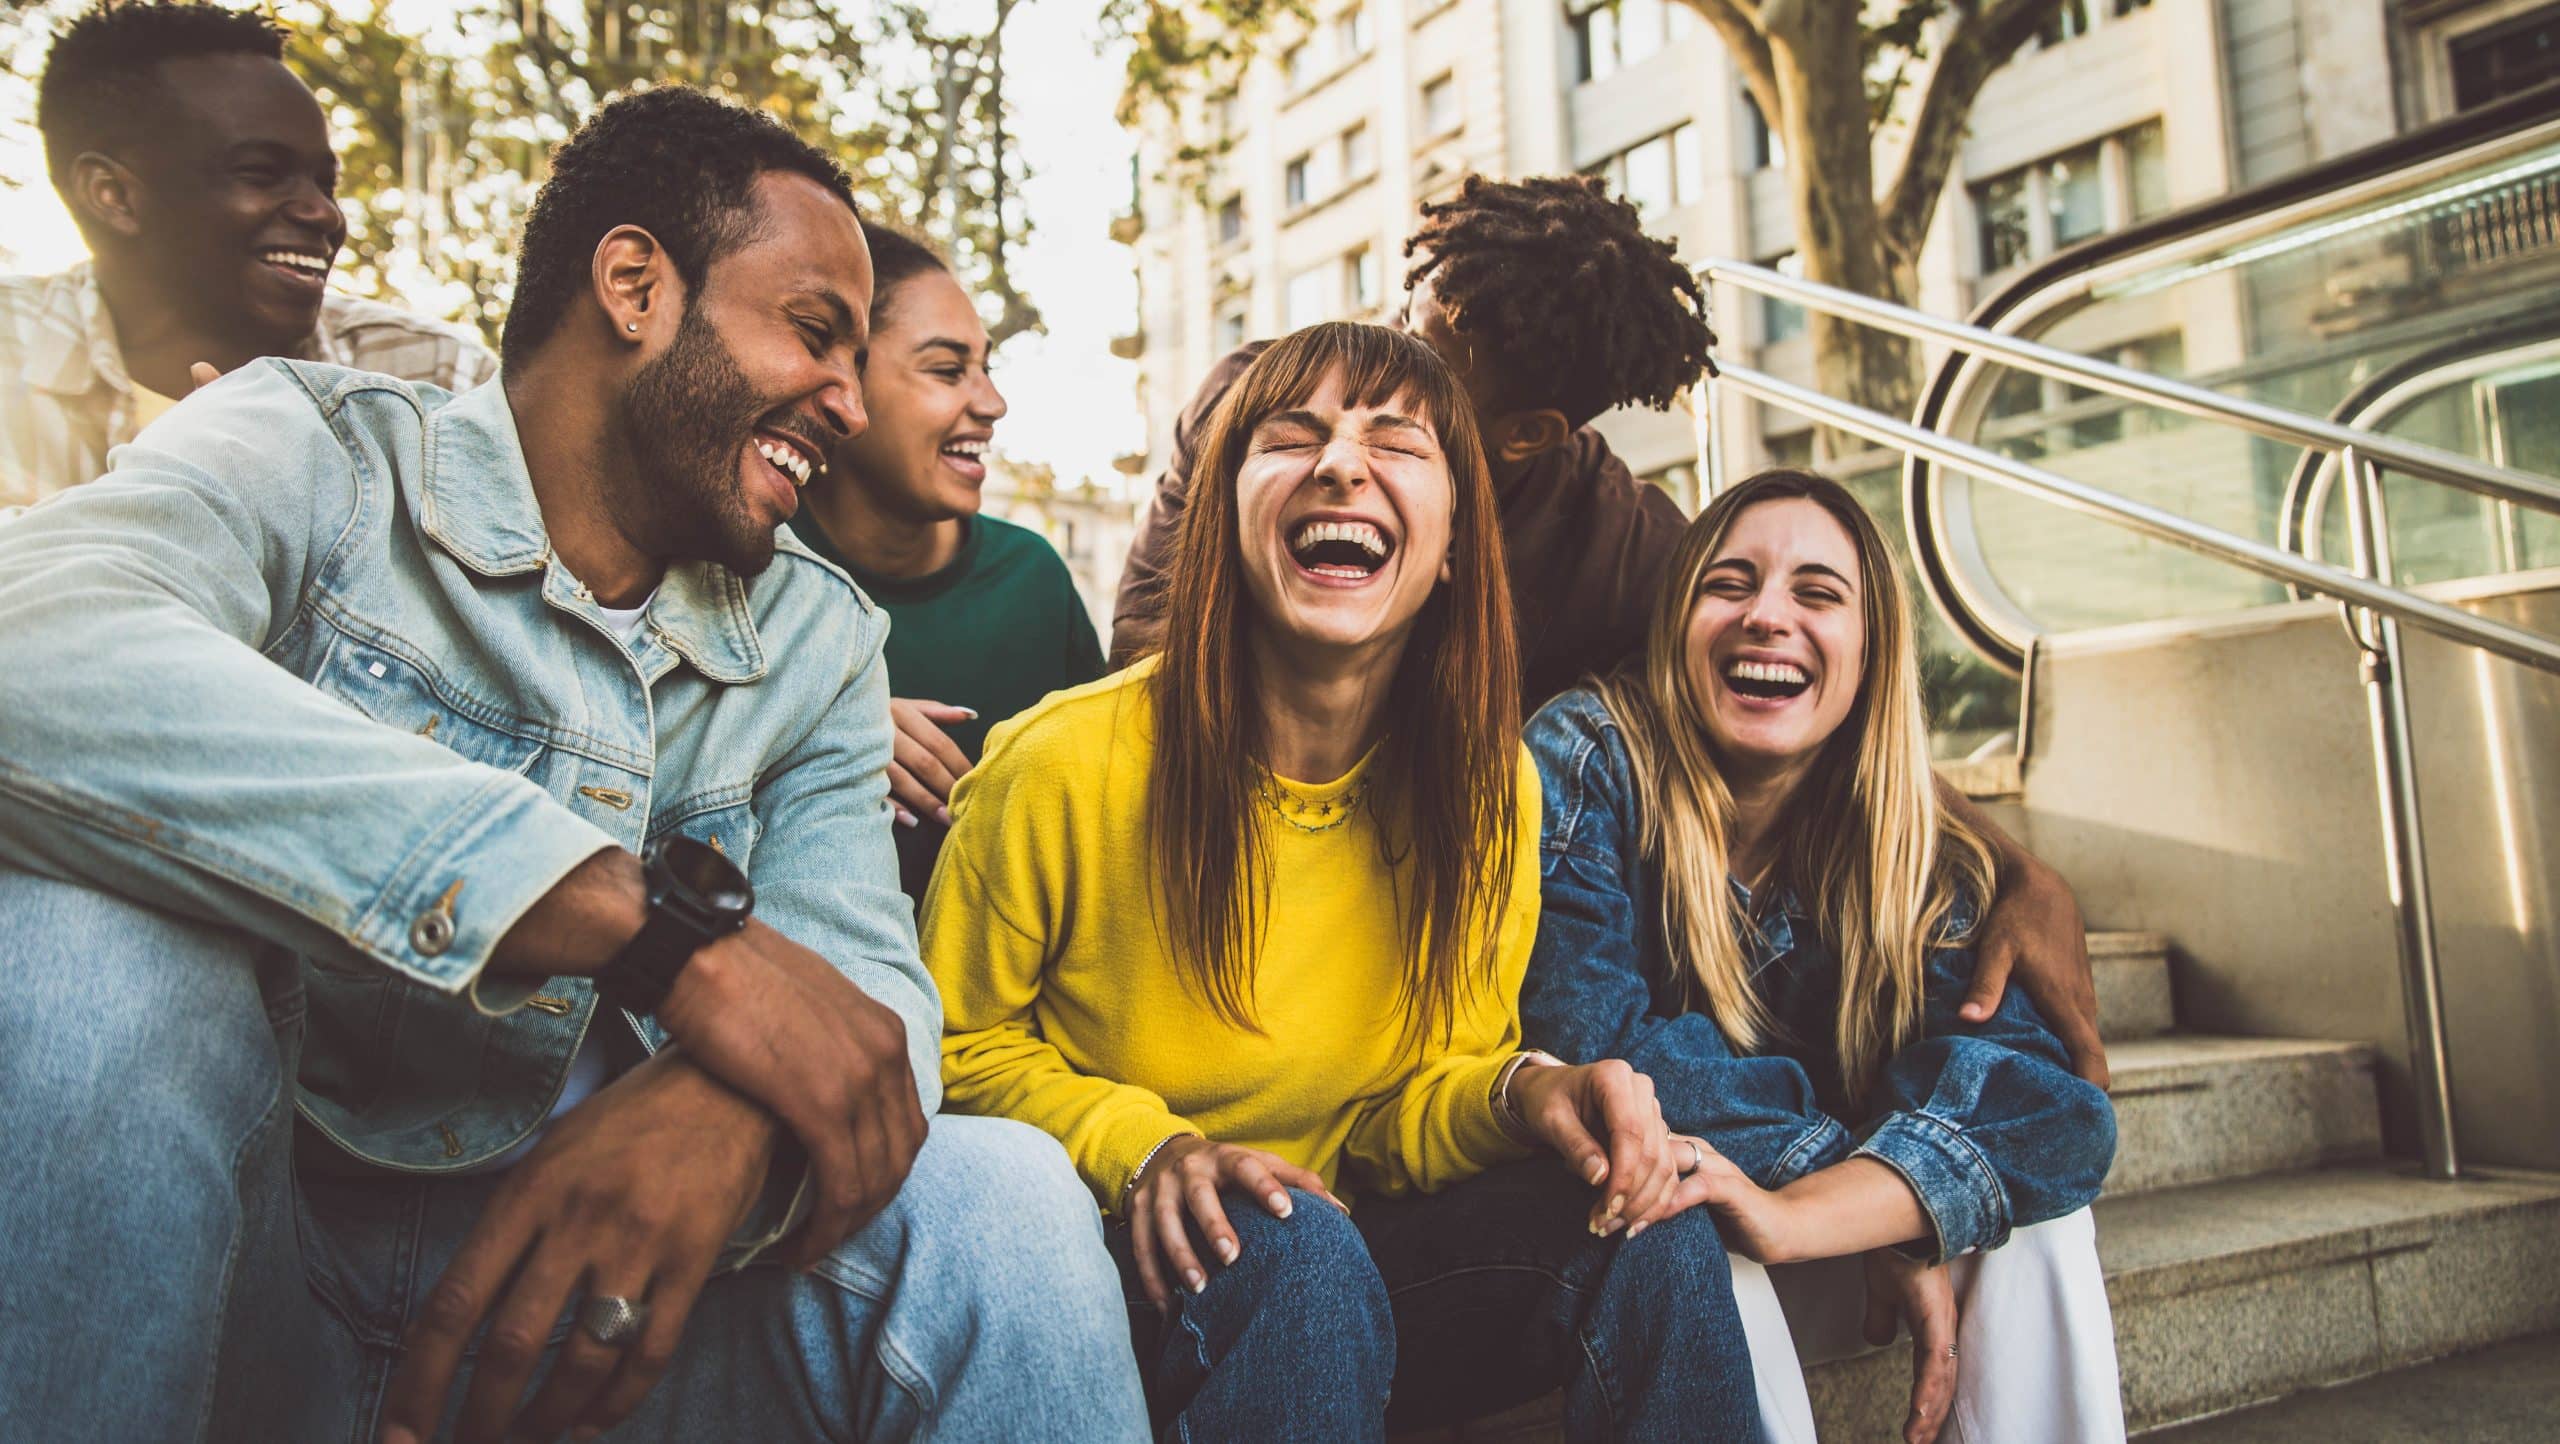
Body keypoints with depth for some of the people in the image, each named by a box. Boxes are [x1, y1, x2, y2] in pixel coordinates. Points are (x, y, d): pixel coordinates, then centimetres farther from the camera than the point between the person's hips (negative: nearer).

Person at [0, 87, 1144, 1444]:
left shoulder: (818, 638, 7)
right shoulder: (314, 450, -6)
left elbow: (870, 986, -5)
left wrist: (726, 1113, -31)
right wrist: (664, 923, -34)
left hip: (583, 1283, 1)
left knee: (999, 1200, -25)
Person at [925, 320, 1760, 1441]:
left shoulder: (1490, 789, -5)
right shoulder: (1068, 764, -18)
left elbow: (1406, 1109, 2)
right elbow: (957, 1047, -3)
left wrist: (1519, 1091, -21)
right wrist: (1141, 1149, -21)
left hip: (1330, 1239, 3)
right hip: (1122, 1264, -3)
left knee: (1654, 1235, -21)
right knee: (1298, 1250, -35)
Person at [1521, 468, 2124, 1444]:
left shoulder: (1916, 861, -5)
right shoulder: (1584, 759, -16)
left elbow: (2022, 1082, -21)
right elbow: (1590, 1045, -24)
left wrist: (1799, 1215, -40)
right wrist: (1893, 1218, -22)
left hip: (1804, 1279, 3)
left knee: (2033, 1190, -19)